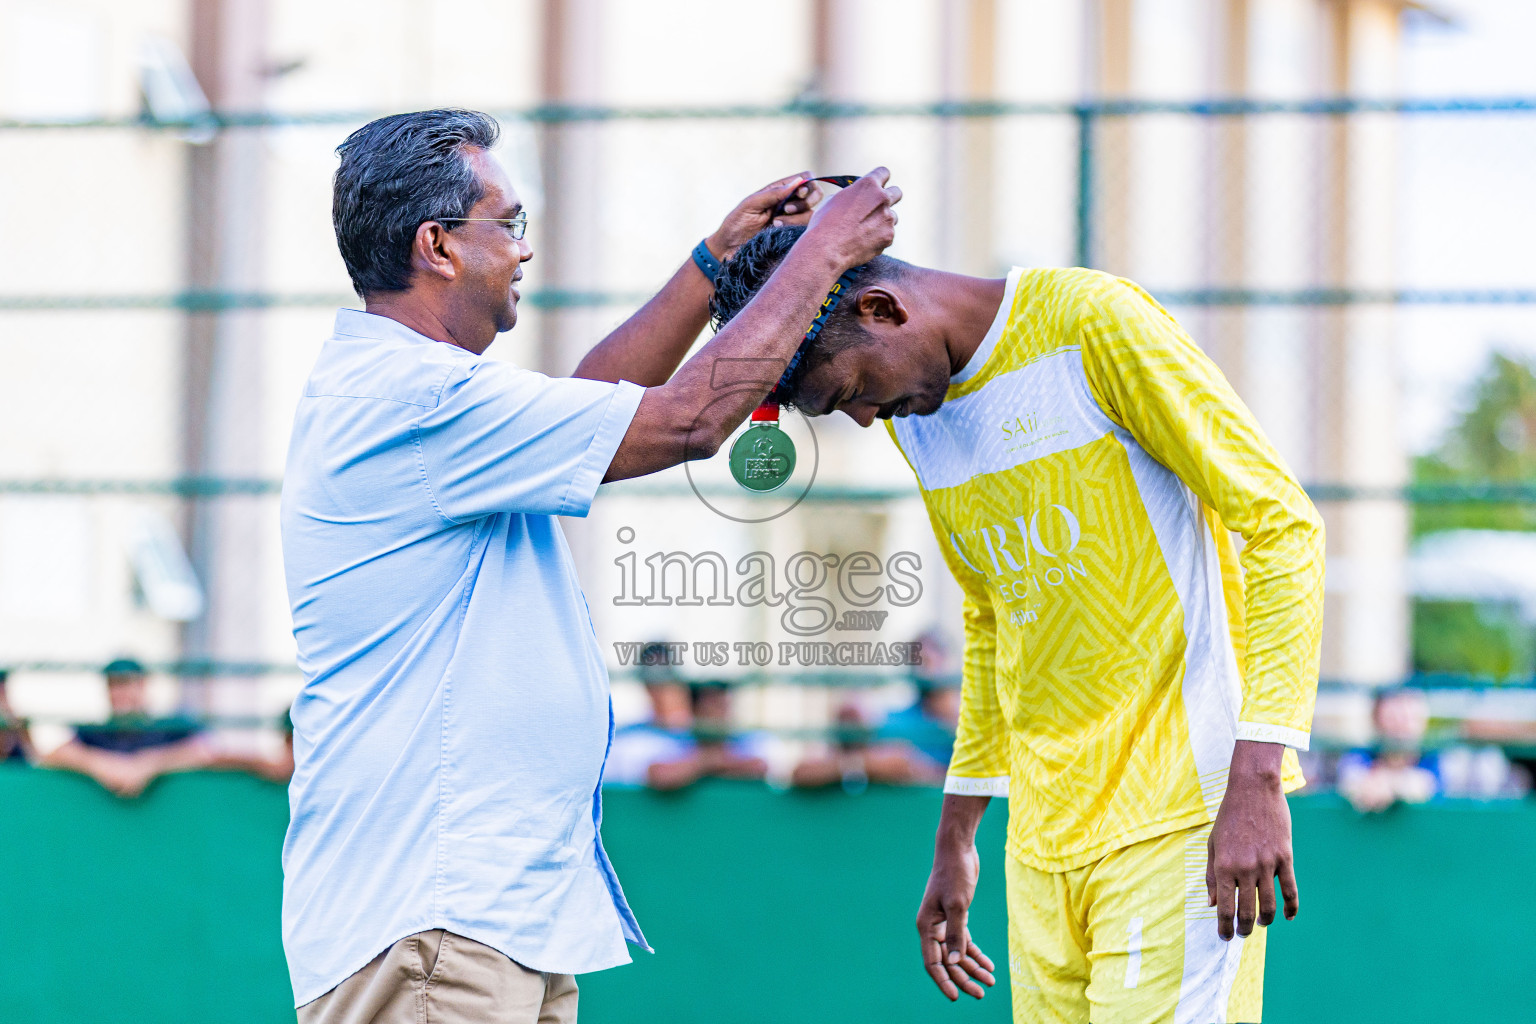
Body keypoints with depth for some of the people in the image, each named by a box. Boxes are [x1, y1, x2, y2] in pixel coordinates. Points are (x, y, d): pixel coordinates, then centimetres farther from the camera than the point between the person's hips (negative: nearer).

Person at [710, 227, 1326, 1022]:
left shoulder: (1092, 323, -11)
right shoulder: (915, 418, 12)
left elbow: (1282, 524, -12)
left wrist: (1255, 780, -18)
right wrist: (954, 839, 24)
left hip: (1178, 817, -7)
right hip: (1044, 836, 7)